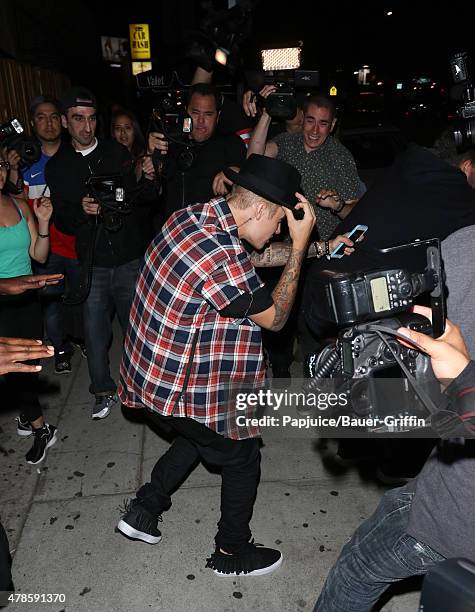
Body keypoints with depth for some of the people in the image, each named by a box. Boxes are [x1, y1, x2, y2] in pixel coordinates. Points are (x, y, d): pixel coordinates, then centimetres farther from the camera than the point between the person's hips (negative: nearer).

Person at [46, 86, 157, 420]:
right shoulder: (57, 166, 4)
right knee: (95, 332, 7)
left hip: (131, 258, -1)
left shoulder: (119, 153, 0)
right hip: (93, 264, 1)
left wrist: (147, 179, -23)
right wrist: (81, 211, -20)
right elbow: (62, 220, 2)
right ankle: (104, 390, 28)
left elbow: (143, 200, -1)